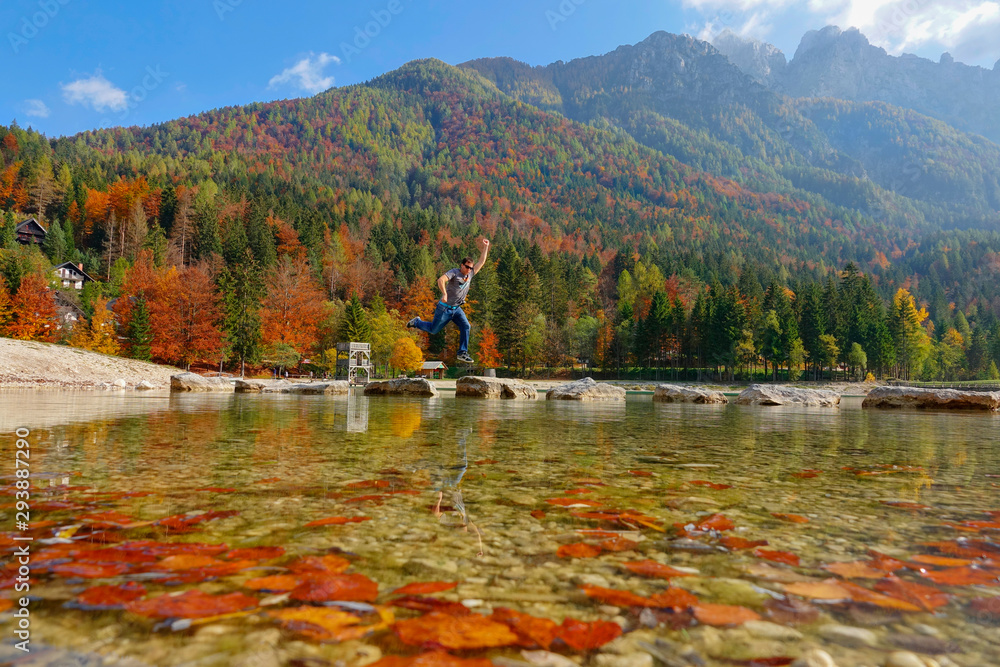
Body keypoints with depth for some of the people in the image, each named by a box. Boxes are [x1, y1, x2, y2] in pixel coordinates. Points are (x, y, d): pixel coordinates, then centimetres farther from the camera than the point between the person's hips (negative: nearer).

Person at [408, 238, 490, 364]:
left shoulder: (470, 274, 4)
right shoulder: (454, 272, -15)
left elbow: (481, 261, 12)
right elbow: (441, 280, -31)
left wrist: (486, 247, 9)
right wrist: (444, 294, -44)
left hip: (457, 309, 6)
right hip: (445, 308, -6)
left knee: (466, 327, -12)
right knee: (433, 330, 7)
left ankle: (462, 353, -6)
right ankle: (416, 322, 34)